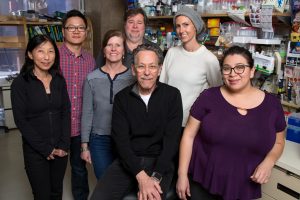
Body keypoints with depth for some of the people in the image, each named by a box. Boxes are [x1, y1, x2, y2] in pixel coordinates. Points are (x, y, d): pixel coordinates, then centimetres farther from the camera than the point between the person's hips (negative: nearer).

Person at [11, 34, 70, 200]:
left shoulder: (59, 81, 3)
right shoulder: (20, 83, -9)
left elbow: (66, 113, 3)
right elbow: (21, 120, -11)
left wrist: (64, 145, -6)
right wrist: (45, 148, -12)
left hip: (60, 149, 4)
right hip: (35, 151, -3)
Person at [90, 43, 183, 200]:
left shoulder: (172, 95, -2)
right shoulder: (122, 98, 2)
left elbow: (172, 139, -8)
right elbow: (121, 140, -7)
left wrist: (155, 177, -19)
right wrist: (141, 176, -19)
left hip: (160, 163, -1)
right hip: (128, 162, 2)